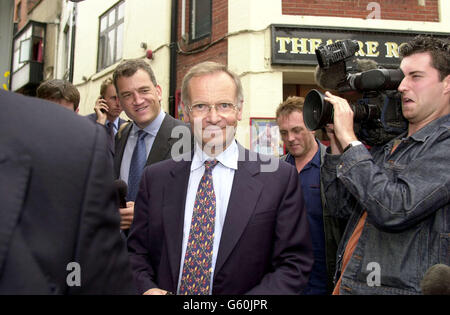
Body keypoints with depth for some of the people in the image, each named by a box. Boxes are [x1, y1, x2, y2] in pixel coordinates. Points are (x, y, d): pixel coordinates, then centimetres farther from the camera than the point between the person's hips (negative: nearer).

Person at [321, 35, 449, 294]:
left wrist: (349, 139, -19)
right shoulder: (391, 147, 10)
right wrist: (336, 143, 0)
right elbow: (343, 205, 9)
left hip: (399, 286, -7)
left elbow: (393, 210, -27)